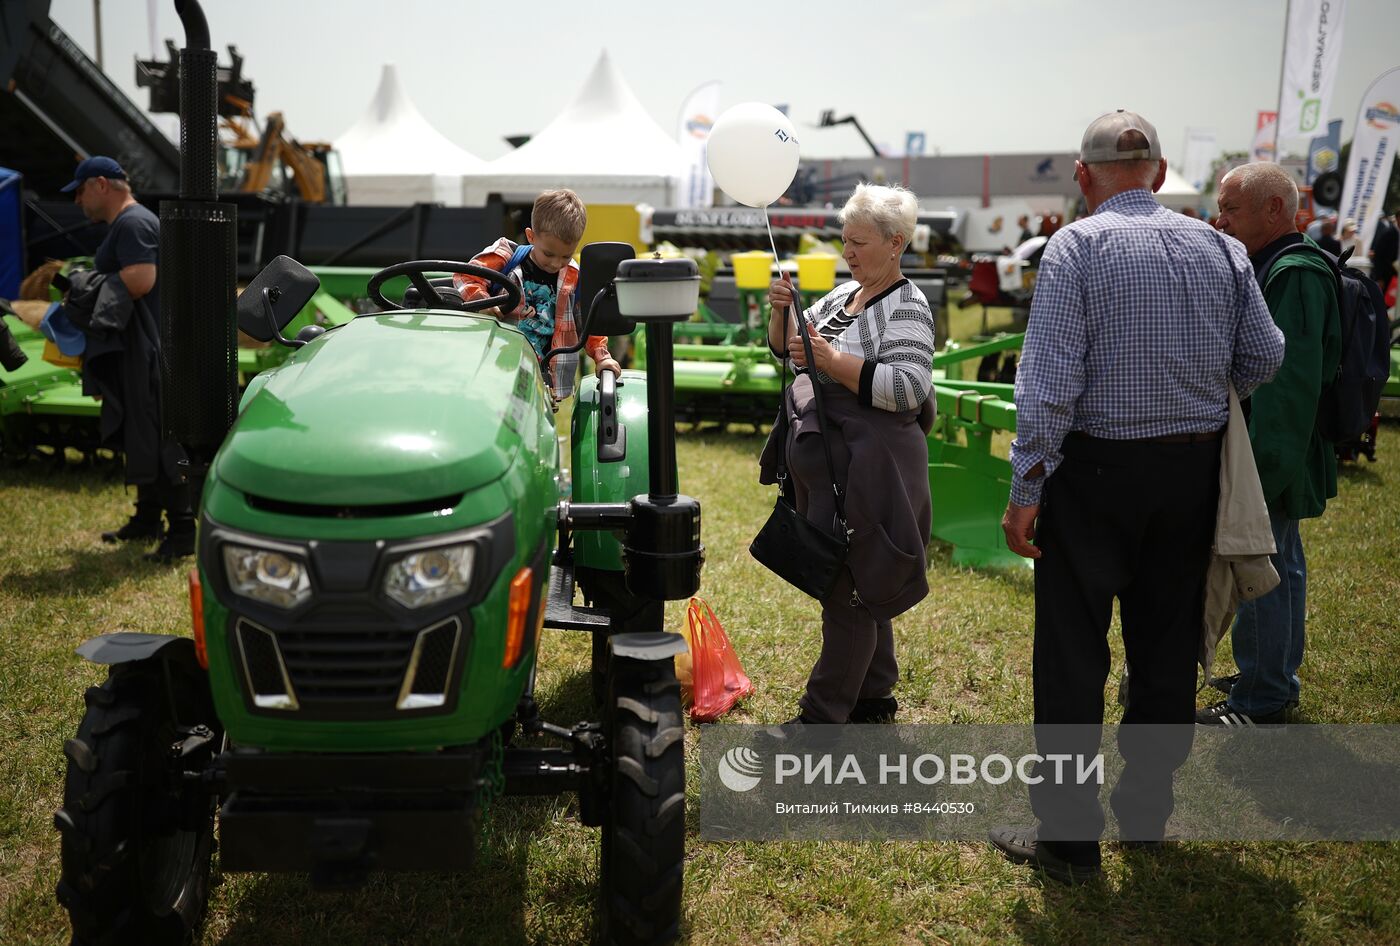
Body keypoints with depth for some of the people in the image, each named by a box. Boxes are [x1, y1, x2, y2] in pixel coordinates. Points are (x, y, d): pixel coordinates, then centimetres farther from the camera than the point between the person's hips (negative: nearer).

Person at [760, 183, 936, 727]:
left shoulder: (906, 309, -11)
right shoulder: (843, 294, 14)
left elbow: (908, 388, -24)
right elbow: (786, 349, 19)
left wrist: (831, 358, -25)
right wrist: (783, 311, -1)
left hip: (867, 473, -9)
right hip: (826, 468, 9)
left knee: (851, 590, -3)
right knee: (862, 586, 17)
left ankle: (823, 713, 4)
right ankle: (873, 698, 30)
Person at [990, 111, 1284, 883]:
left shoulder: (1077, 246, -10)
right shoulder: (1219, 247, 4)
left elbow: (1052, 379, -17)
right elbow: (1263, 357, 4)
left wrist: (1025, 491, -14)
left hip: (1097, 470, -5)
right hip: (1192, 470, 5)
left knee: (1072, 658, 4)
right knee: (1167, 647, 17)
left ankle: (1068, 839, 11)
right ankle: (1146, 812, 32)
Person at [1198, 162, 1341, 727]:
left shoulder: (1294, 275, -18)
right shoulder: (1270, 268, 13)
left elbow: (1291, 380, -25)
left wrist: (1263, 467, -26)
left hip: (1270, 456, -10)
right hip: (1276, 453, 10)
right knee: (1282, 565, 18)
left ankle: (1259, 704, 8)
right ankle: (1278, 678, 33)